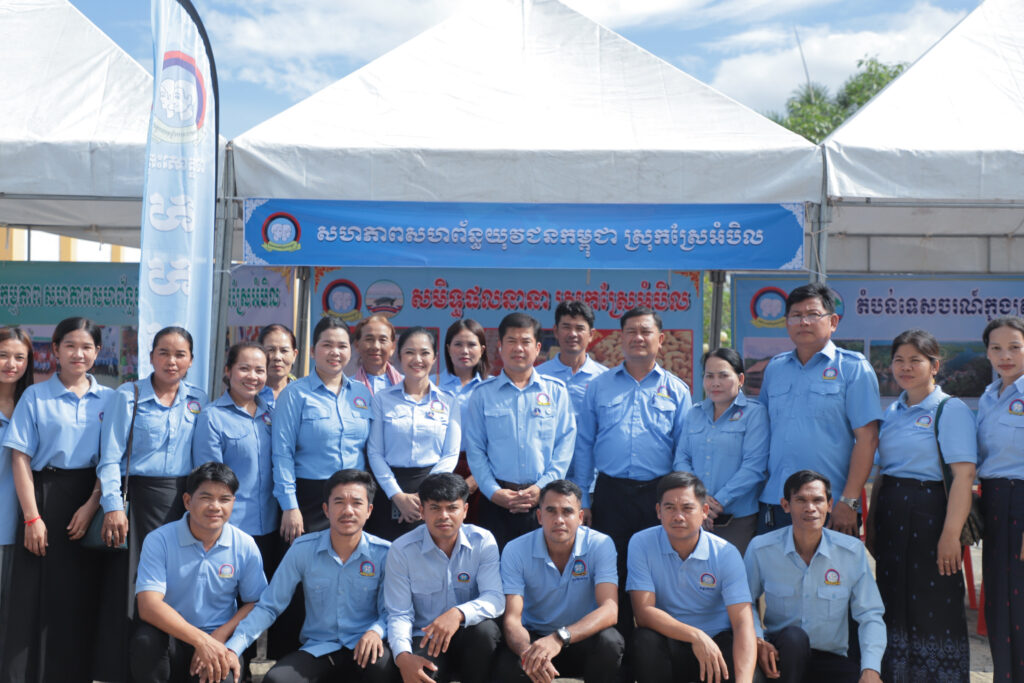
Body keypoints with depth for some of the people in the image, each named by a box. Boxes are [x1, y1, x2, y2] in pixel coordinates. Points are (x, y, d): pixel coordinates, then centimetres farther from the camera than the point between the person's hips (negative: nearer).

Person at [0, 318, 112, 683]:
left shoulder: (108, 399, 6)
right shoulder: (35, 396, 1)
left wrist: (92, 505, -9)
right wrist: (31, 517, -9)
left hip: (90, 499, 2)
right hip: (44, 495, -2)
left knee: (81, 594, 5)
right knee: (35, 594, 0)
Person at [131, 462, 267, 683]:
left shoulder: (245, 546, -1)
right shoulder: (159, 541, -8)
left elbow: (255, 603, 3)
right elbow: (149, 606, -18)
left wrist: (218, 638, -15)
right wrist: (201, 640, -29)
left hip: (220, 640, 0)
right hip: (170, 636, 0)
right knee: (145, 640, -34)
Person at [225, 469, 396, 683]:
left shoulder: (384, 554, -3)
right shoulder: (302, 550, -2)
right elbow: (268, 606, 1)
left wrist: (376, 631, -21)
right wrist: (232, 649, -12)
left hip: (363, 648, -1)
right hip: (318, 648, 2)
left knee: (383, 666, -36)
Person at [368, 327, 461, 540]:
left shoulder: (448, 401, 7)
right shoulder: (382, 399, 5)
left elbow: (451, 455, 2)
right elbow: (375, 452, 0)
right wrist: (398, 495, -11)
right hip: (389, 492, 0)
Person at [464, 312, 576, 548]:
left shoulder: (556, 391, 8)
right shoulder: (483, 394, 7)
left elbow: (565, 444, 3)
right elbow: (474, 449, 3)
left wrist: (542, 487, -8)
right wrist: (493, 491, -8)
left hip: (544, 498, 0)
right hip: (497, 500, 0)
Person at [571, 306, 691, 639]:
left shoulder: (676, 390, 7)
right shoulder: (599, 386, 10)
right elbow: (584, 446, 9)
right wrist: (582, 500, 3)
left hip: (659, 496, -1)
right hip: (610, 493, 1)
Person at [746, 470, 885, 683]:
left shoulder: (853, 551, -5)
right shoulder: (760, 549, -7)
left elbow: (870, 615, -4)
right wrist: (756, 640, -16)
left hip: (831, 659, 1)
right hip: (782, 657, -1)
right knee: (793, 637, -35)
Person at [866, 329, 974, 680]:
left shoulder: (951, 409, -7)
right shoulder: (891, 413, 14)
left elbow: (964, 475, -15)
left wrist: (951, 533, -22)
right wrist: (872, 523, 13)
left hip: (930, 515, -6)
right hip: (891, 517, 7)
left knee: (936, 609, -1)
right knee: (895, 607, 12)